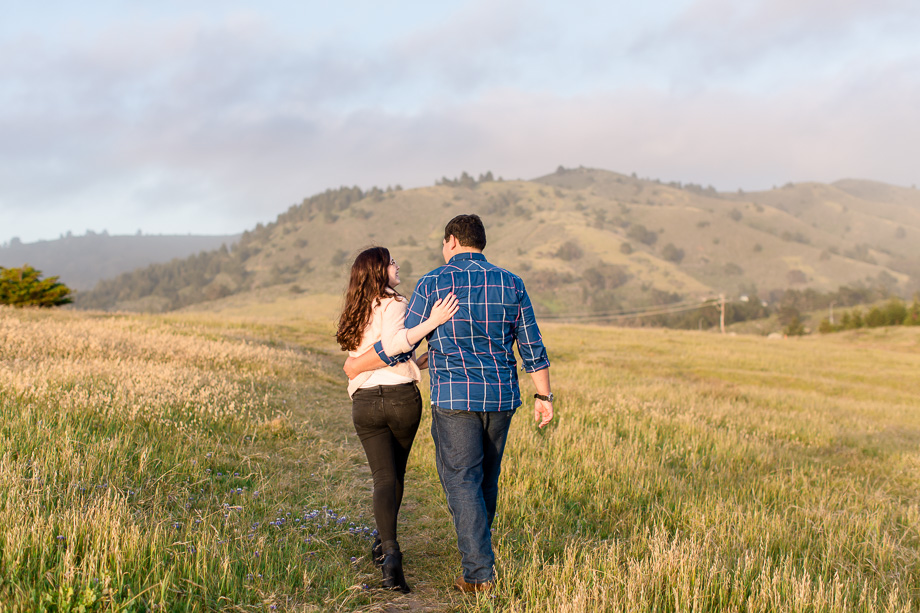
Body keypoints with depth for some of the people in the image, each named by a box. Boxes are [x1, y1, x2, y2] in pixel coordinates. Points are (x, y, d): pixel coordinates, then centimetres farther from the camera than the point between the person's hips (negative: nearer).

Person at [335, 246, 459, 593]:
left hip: (364, 402, 4)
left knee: (383, 477, -2)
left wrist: (422, 362, 28)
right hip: (401, 397, -4)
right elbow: (393, 344, -24)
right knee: (396, 473, 18)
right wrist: (433, 322, -29)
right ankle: (383, 543, 31)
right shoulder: (392, 304, -6)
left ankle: (389, 551, -22)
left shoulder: (354, 315, 18)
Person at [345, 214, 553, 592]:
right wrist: (543, 396, 13)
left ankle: (479, 572, -7)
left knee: (461, 481, -1)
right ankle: (477, 546, 35)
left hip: (455, 398, -4)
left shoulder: (433, 284, -5)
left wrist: (357, 365, 12)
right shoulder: (510, 284, 5)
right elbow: (532, 347, 5)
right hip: (501, 396, 4)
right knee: (487, 478, 18)